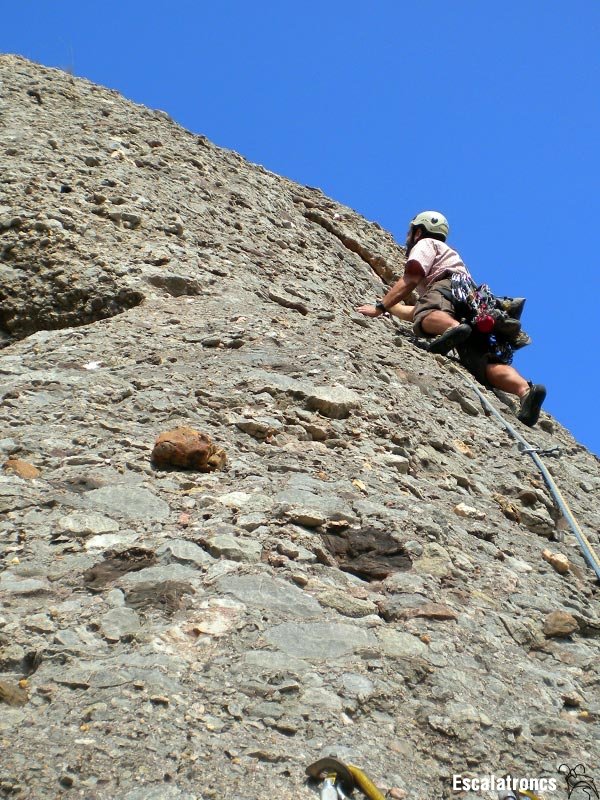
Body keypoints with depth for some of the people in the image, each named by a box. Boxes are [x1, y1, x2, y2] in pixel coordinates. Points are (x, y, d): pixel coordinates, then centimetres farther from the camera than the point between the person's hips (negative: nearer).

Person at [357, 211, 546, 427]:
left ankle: (454, 328, -66)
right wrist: (390, 307, 62)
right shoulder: (448, 255, 50)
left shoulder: (426, 243, 24)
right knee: (485, 363, -18)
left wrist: (380, 307, 4)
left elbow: (410, 280, 4)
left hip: (451, 287, -6)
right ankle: (525, 390, -43)